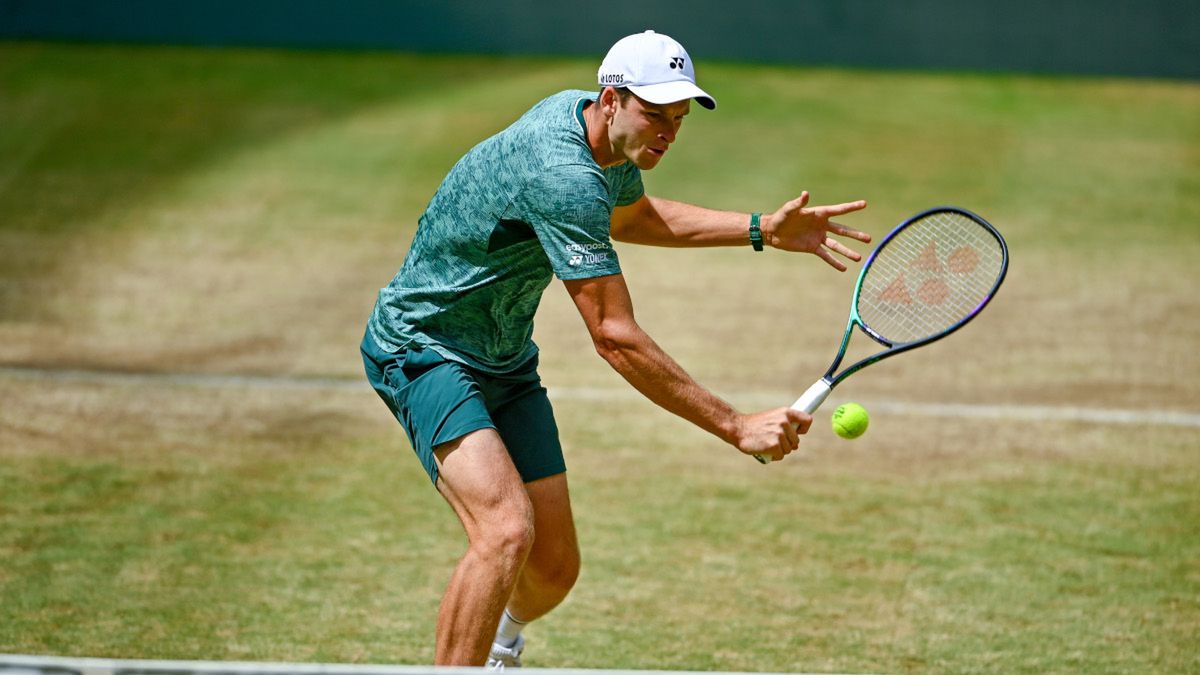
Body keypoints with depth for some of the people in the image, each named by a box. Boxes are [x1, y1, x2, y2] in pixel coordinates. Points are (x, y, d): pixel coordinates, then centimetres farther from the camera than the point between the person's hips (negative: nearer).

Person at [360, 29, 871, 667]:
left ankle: (501, 638, 43)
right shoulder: (564, 177, -32)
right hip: (422, 346, -9)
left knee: (554, 566, 9)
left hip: (506, 360, 9)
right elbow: (615, 337, -33)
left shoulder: (581, 116, -2)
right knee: (506, 531, -31)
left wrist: (763, 229, 14)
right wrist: (736, 428, -32)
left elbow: (628, 214, 23)